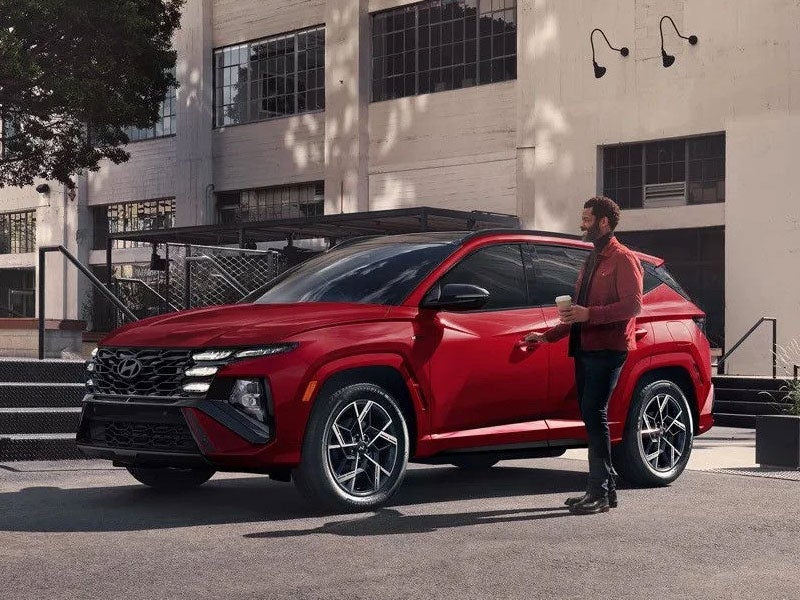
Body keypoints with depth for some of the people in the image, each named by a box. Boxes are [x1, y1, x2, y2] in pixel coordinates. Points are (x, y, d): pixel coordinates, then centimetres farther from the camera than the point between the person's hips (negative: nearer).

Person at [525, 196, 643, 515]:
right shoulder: (591, 262, 26)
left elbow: (633, 304, -16)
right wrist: (548, 335, 26)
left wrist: (588, 313, -23)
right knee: (591, 416, 7)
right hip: (585, 348, 9)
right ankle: (606, 488, 11)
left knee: (594, 413, -15)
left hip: (608, 348, -9)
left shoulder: (623, 259, -4)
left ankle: (599, 492, -14)